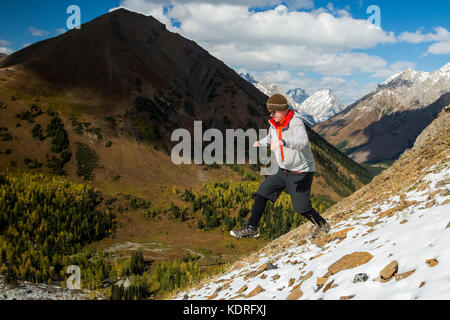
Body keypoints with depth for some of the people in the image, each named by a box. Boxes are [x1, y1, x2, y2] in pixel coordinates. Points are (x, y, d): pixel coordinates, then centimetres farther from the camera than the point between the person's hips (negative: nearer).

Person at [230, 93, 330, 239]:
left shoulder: (296, 123, -24)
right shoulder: (274, 124, 0)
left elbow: (302, 141, -44)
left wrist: (283, 142, -58)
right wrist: (261, 143, 29)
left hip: (301, 172, -7)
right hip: (283, 170, 7)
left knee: (300, 207, -5)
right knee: (262, 193, 1)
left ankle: (322, 225, 22)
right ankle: (251, 228, 8)